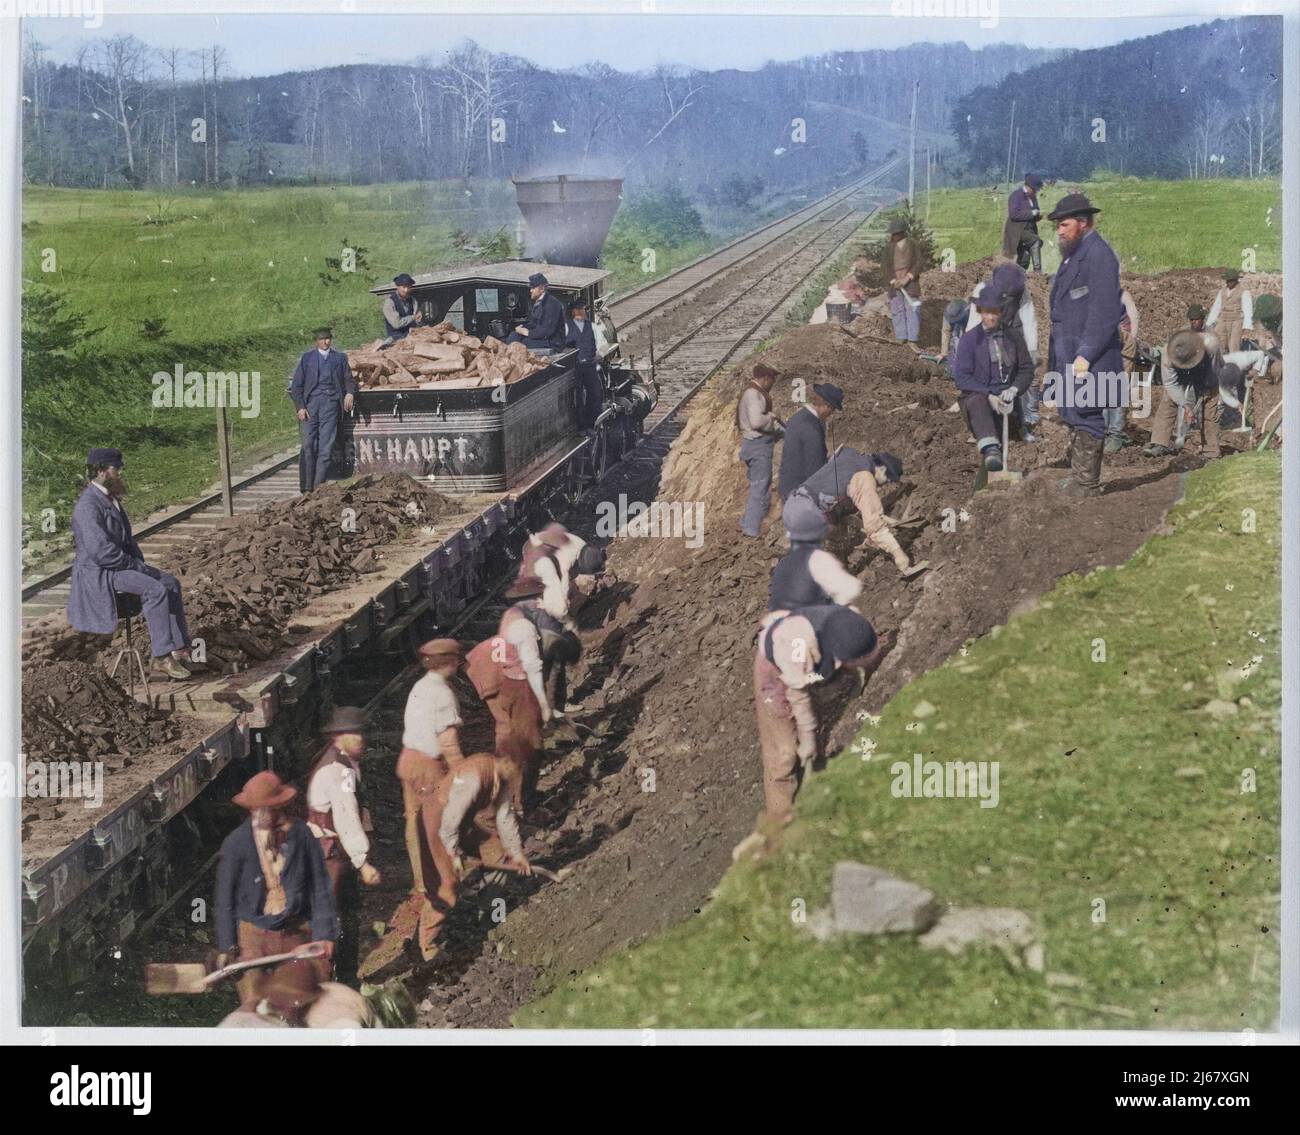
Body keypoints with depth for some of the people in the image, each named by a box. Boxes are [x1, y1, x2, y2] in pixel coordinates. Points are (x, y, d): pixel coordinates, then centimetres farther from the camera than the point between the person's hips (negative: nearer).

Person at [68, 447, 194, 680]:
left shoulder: (111, 498, 11)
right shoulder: (88, 505, -21)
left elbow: (125, 537, 23)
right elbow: (102, 552, -26)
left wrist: (139, 562, 6)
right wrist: (137, 566, -16)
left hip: (122, 564, 10)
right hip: (98, 572, -10)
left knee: (171, 583, -1)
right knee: (155, 589, -25)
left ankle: (178, 647, -3)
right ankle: (162, 656, -19)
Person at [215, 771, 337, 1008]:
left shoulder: (301, 834, -5)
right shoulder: (236, 843, -6)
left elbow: (320, 887, 0)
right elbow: (225, 898, 1)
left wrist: (325, 934, -3)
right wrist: (227, 946, -1)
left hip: (298, 933, 1)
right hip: (254, 935, -1)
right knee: (254, 1006, -7)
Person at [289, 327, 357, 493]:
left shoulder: (339, 358, 16)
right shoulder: (307, 358, 12)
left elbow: (349, 379, 17)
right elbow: (296, 385, 8)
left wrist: (350, 393, -5)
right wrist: (300, 406, -3)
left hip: (330, 403, 1)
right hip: (310, 402, -1)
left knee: (326, 447, -6)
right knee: (308, 445, -4)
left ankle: (319, 485, -4)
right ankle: (307, 487, -2)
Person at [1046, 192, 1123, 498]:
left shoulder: (1099, 255, -14)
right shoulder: (1074, 254, 17)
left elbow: (1104, 312, -20)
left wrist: (1085, 355, -22)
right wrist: (1056, 353, 17)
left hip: (1088, 357, -10)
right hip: (1068, 353, 10)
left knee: (1086, 416, -7)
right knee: (1073, 416, 15)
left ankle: (1087, 484, -3)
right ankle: (1078, 476, 23)